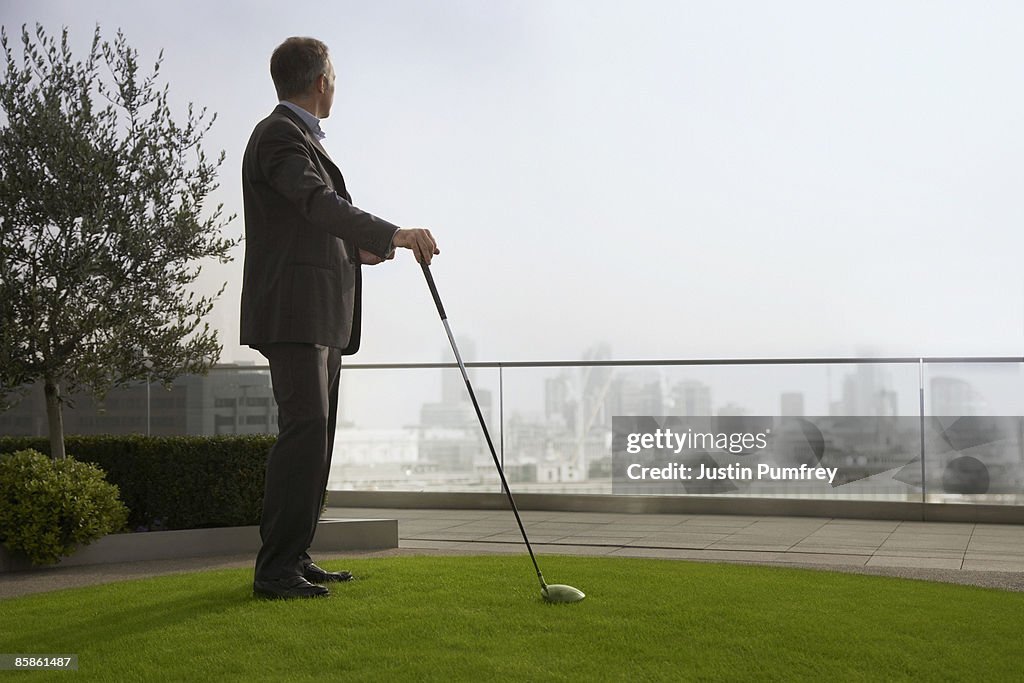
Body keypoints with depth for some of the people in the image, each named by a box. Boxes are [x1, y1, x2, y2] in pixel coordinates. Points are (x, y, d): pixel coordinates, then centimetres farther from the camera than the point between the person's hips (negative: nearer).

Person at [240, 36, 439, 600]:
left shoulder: (299, 136, 24)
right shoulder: (279, 134, -8)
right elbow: (319, 202, -25)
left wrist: (354, 248, 11)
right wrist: (393, 235, -35)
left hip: (321, 316, 11)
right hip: (293, 312, -11)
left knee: (316, 434, 10)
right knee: (304, 430, -16)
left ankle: (294, 558, 16)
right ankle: (275, 570, -13)